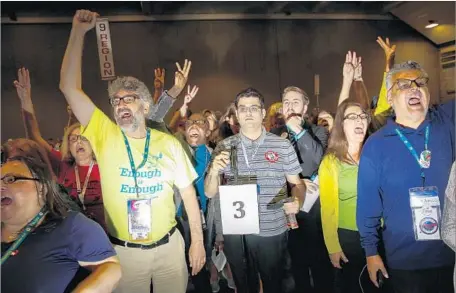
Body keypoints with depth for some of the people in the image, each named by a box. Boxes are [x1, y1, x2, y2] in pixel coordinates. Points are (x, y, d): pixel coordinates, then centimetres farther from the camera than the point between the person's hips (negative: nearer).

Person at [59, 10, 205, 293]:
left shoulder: (169, 143, -4)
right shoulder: (106, 137, -6)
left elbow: (188, 191, 0)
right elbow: (69, 87, -13)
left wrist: (197, 240, -1)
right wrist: (79, 31, -16)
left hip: (169, 245, 1)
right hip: (124, 250, 0)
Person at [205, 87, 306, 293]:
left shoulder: (282, 146, -3)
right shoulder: (224, 147, 1)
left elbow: (297, 183, 4)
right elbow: (210, 193, 1)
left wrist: (297, 201, -17)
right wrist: (214, 171, -20)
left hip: (271, 232, -1)